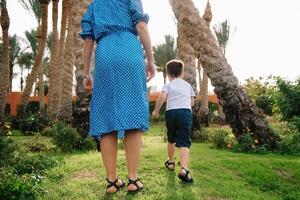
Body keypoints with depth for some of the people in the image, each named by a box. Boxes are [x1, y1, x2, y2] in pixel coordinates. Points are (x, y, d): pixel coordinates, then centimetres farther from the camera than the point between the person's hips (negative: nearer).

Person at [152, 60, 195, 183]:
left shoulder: (168, 85, 13)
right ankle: (184, 169, -29)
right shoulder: (188, 85, 24)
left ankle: (170, 162, 41)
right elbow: (192, 102, 25)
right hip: (186, 112, 0)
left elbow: (162, 96, -7)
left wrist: (156, 111, 3)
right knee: (184, 142, -7)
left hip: (171, 112, 0)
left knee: (171, 139, 23)